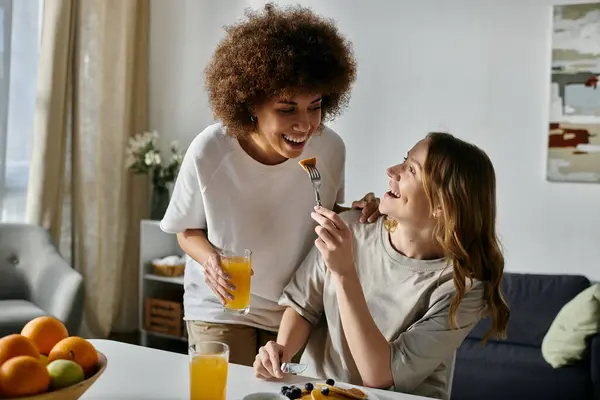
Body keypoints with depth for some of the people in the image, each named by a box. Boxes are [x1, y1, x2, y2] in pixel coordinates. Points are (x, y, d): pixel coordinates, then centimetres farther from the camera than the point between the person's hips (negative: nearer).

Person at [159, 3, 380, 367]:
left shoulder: (330, 149, -18)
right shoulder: (209, 152, -23)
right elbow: (188, 231, -5)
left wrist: (356, 214, -19)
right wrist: (209, 257, -27)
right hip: (221, 308, -2)